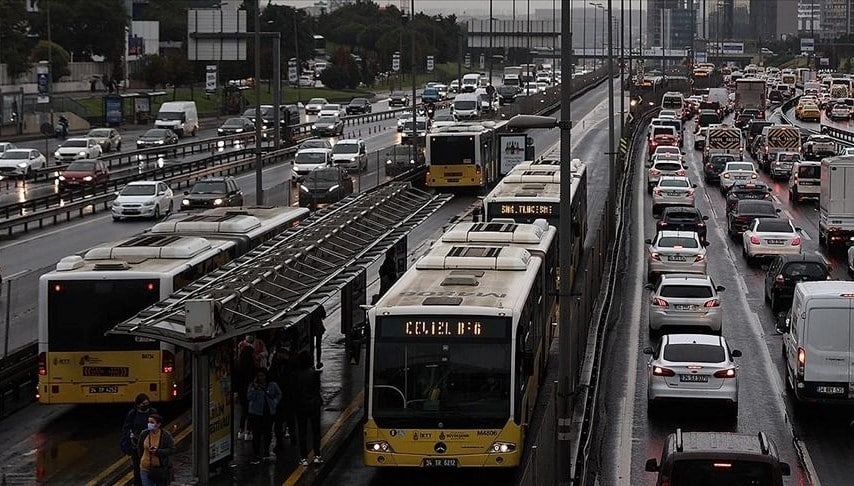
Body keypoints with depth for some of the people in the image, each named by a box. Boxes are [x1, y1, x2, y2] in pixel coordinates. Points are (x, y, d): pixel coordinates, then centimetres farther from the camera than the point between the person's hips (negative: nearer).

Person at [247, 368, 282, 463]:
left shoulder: (272, 385, 2)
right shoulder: (253, 386, -4)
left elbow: (279, 394, 18)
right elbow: (250, 397, -15)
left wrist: (274, 402, 5)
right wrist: (255, 387, -23)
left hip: (268, 412, 3)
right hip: (256, 413, -3)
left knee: (268, 433, 11)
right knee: (256, 434, -5)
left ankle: (266, 453, 29)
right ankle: (256, 456, -1)